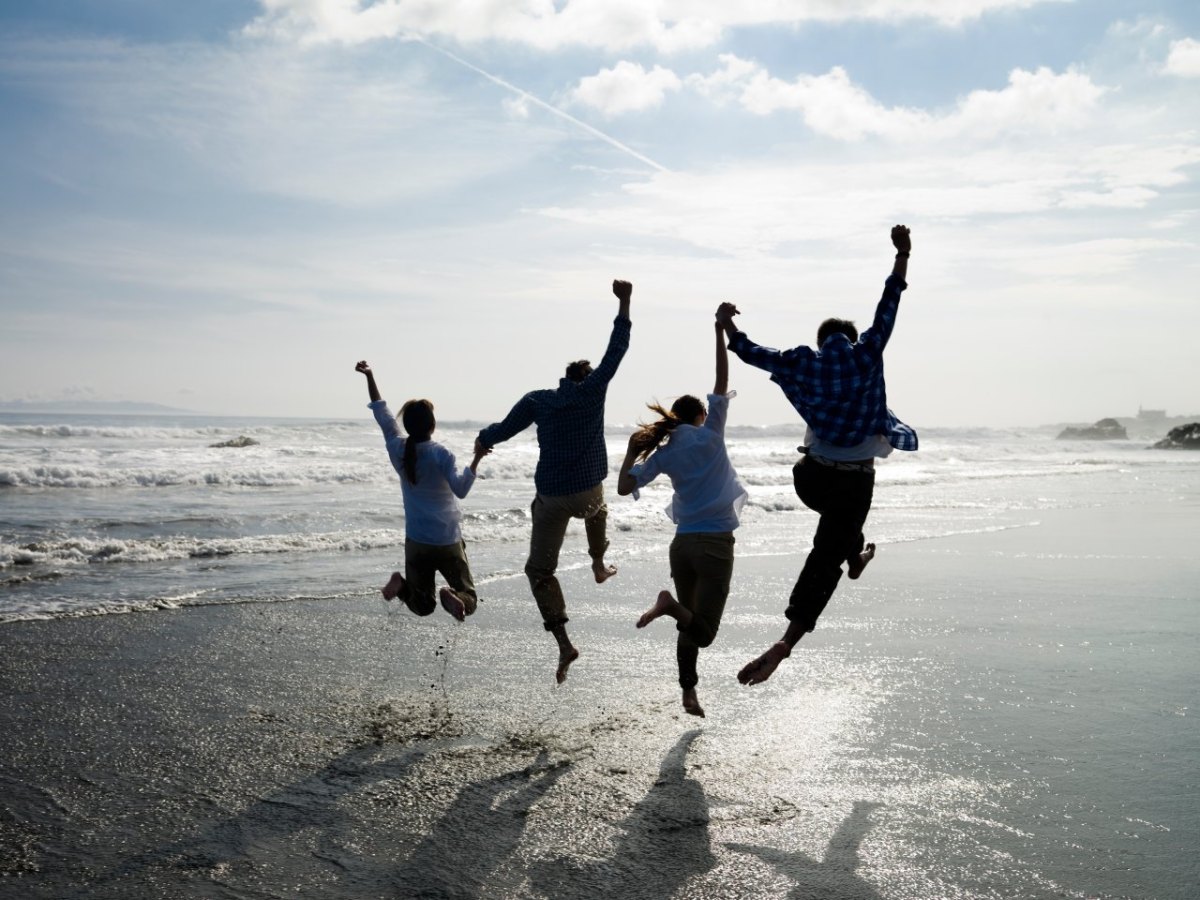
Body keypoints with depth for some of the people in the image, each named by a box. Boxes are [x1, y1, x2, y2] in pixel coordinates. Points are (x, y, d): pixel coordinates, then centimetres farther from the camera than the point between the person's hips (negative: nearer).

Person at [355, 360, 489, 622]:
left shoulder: (398, 450, -1)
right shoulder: (440, 454, -12)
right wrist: (476, 459, -22)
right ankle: (452, 597, -30)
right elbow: (460, 489, -25)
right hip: (448, 541, -4)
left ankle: (402, 585, -16)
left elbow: (381, 413, 11)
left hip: (416, 541, 4)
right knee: (469, 600, 6)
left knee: (422, 606, 16)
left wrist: (369, 377, 16)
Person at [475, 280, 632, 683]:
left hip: (551, 497, -1)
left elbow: (503, 430, 3)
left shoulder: (537, 400, -1)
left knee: (539, 570, 4)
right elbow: (616, 350, 0)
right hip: (588, 491, 1)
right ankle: (599, 566, 52)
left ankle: (563, 643, -10)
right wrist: (624, 303, 4)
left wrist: (483, 439, 25)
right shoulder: (593, 389, -3)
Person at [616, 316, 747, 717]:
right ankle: (671, 603, -30)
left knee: (690, 625, 17)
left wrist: (631, 451, 13)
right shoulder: (710, 434, -1)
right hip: (715, 544, -4)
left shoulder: (664, 453, 5)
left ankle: (688, 693, 14)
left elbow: (624, 487, -1)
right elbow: (722, 383, -2)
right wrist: (720, 333, -2)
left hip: (682, 544, 4)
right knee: (703, 631, -3)